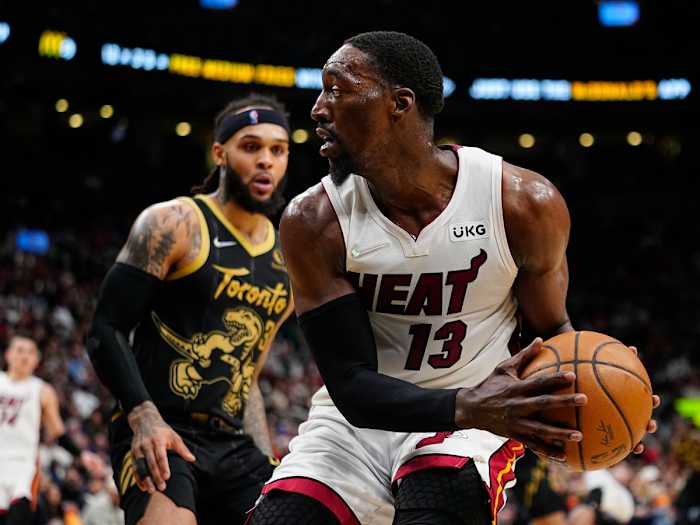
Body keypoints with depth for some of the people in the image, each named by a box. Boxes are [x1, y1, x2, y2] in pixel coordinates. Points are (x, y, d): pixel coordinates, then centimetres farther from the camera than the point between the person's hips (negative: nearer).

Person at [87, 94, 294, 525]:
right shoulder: (174, 225, -4)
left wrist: (270, 467, 17)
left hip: (233, 445, 7)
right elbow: (107, 329, -8)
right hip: (158, 435, -7)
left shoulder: (286, 266, 16)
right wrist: (144, 417, -21)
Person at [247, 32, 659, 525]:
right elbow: (353, 387, -17)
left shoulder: (524, 203, -15)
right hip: (359, 417, 2)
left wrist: (584, 387, -22)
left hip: (472, 417, -2)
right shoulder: (314, 221, -14)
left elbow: (550, 328, 2)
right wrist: (466, 407, -36)